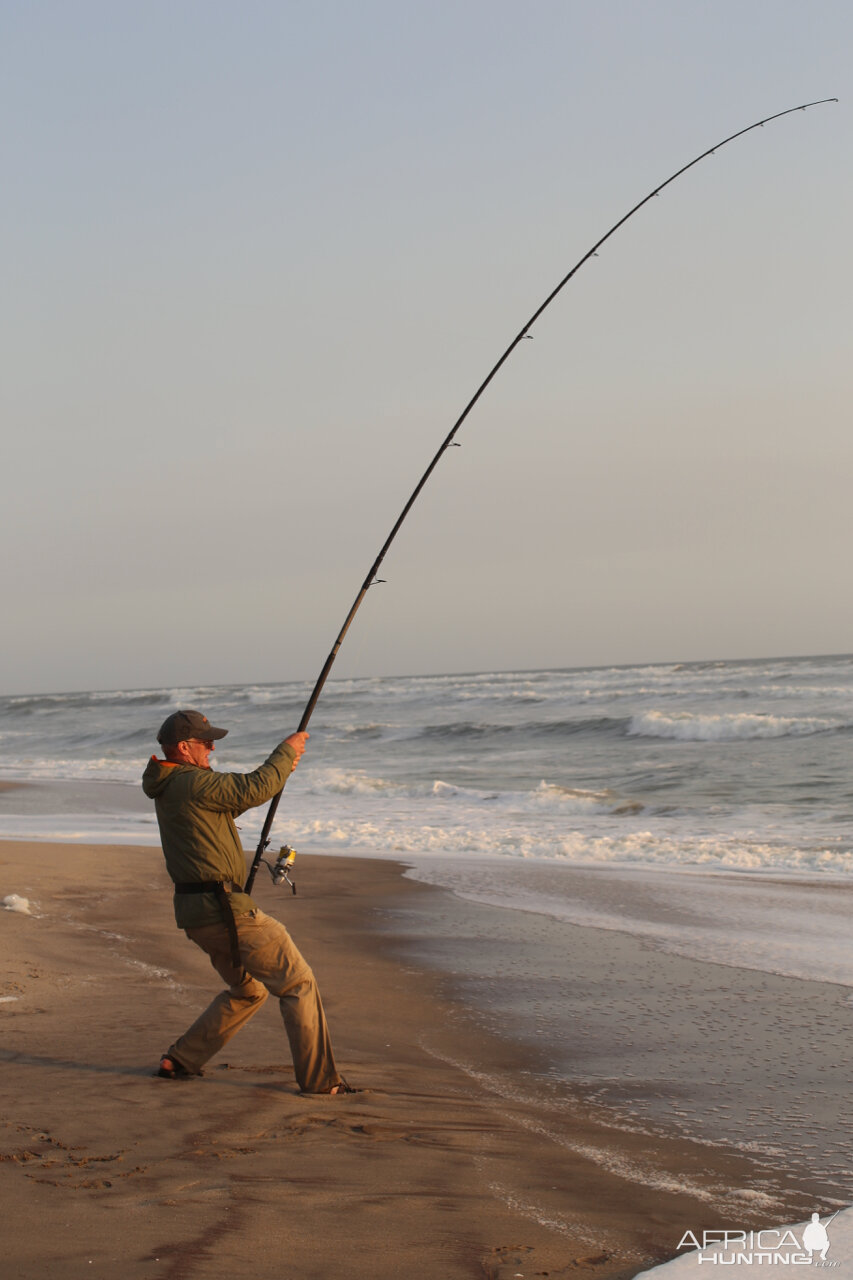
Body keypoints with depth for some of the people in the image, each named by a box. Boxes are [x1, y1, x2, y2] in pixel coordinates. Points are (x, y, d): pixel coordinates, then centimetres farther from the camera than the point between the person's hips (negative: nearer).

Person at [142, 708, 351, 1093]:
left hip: (195, 912, 10)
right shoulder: (192, 783, -15)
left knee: (248, 990, 24)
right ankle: (319, 1079, -3)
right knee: (297, 983, -3)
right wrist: (286, 752, -4)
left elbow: (233, 799, 24)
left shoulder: (168, 787, 15)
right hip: (223, 909, -10)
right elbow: (252, 790, -19)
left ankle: (180, 1060, 21)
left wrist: (279, 769, 15)